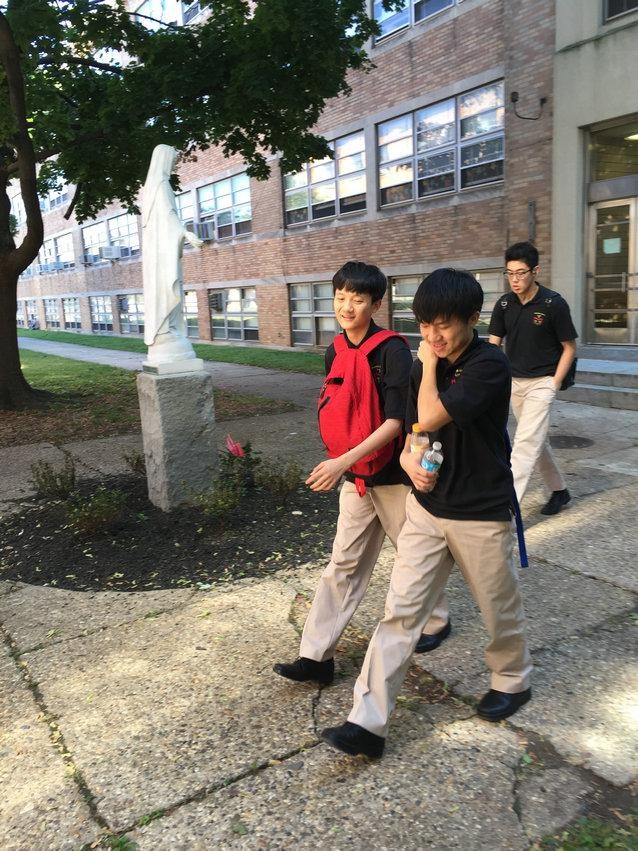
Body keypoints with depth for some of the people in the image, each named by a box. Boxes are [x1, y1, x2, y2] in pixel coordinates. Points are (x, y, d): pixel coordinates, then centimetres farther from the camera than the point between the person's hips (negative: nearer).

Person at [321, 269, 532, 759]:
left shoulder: (490, 364, -18)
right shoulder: (427, 366, 4)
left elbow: (431, 418, -27)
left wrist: (430, 366, -12)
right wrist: (410, 462, -10)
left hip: (481, 514, -5)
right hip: (427, 507, 6)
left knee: (500, 609, 16)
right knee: (401, 611, 2)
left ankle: (513, 681, 44)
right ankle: (368, 722, 7)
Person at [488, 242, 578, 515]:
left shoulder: (554, 304, -13)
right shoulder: (504, 304, 0)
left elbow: (569, 348, -5)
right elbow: (493, 346, 1)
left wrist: (554, 384, -11)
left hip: (541, 382, -6)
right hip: (514, 382, 6)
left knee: (525, 443, -13)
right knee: (537, 440, 17)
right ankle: (559, 490, 35)